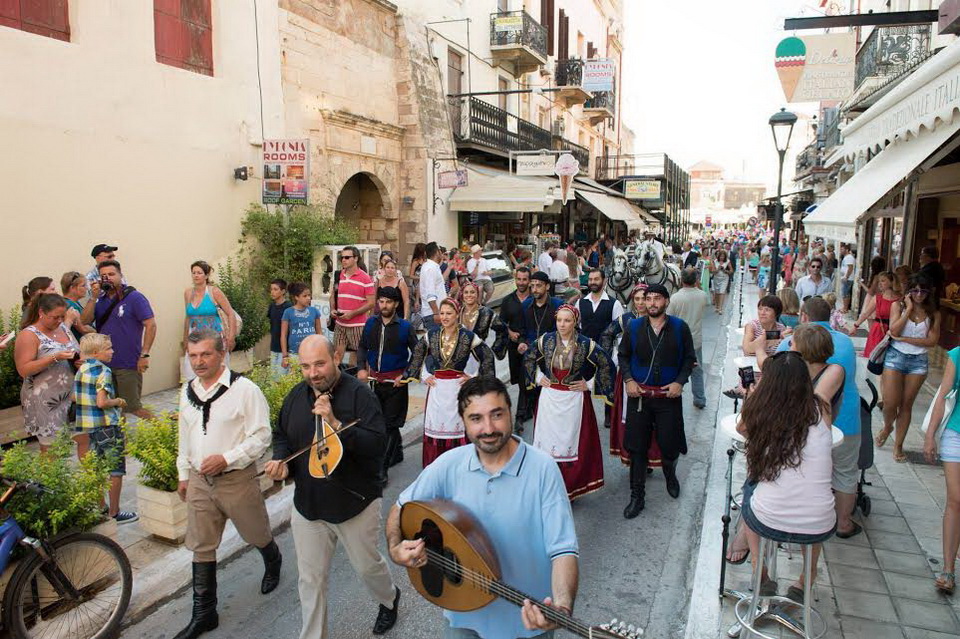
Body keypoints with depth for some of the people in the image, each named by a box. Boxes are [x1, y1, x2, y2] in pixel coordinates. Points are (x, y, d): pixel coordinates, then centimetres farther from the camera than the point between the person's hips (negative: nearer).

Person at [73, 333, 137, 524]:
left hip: (87, 426, 8)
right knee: (115, 470, 3)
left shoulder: (80, 370, 8)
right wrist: (118, 402, -5)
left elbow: (73, 399, 11)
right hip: (108, 426, -8)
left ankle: (100, 508, 27)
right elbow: (102, 402, -22)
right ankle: (114, 513, 10)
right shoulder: (103, 371, -16)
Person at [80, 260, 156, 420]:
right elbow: (84, 321, 1)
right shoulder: (100, 300, 10)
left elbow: (151, 325, -13)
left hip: (128, 365, -6)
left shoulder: (134, 297, -7)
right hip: (103, 363, 7)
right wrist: (94, 298, -9)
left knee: (132, 407, -2)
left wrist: (144, 355, -18)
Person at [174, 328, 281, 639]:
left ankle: (273, 566, 49)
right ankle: (204, 613, 26)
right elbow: (185, 437, 16)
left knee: (257, 535, 15)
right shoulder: (188, 391, 5)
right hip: (199, 481, 5)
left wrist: (226, 458, -25)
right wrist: (184, 474, 18)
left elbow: (261, 437, -17)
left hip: (237, 479, -5)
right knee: (201, 547, 11)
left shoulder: (245, 389, -17)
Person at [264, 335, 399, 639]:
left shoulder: (359, 393, -17)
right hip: (308, 505, 4)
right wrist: (280, 459, -6)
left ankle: (389, 599, 50)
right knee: (310, 579, 12)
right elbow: (282, 435, 15)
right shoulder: (296, 396, 1)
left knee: (367, 566, 18)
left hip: (355, 503, -4)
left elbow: (378, 444, -25)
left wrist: (336, 424, -33)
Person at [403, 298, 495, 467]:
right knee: (434, 427, 7)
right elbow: (417, 354, 16)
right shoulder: (432, 334, 1)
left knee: (457, 426, 2)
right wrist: (424, 377, 9)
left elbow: (487, 356, 0)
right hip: (436, 387, 3)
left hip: (458, 386, -3)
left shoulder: (468, 337, -8)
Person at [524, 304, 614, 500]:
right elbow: (528, 357, 15)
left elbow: (606, 364, -2)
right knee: (547, 441, 8)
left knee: (572, 442, 5)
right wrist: (538, 378, 8)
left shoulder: (586, 344, -11)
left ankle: (571, 487, 20)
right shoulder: (545, 340, -3)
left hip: (574, 399, -2)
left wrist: (590, 384, -3)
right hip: (549, 397, 2)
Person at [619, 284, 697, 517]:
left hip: (669, 395, -1)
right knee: (637, 446, 4)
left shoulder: (680, 327, -2)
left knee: (669, 444, 6)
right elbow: (622, 355, 9)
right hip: (639, 394, 1)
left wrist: (680, 382, -9)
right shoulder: (634, 327, 0)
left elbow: (689, 358, 4)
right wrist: (628, 380, -5)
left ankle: (670, 474, 42)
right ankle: (637, 496, 16)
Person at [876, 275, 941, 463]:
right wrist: (909, 308, -13)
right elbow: (894, 331, -15)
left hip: (919, 361, 1)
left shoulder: (933, 314, 2)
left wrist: (903, 339, -12)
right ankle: (887, 427, 29)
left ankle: (898, 445, 19)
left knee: (906, 405, 8)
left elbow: (932, 341, -7)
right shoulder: (898, 306, -1)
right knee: (890, 403, -4)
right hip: (896, 356, -1)